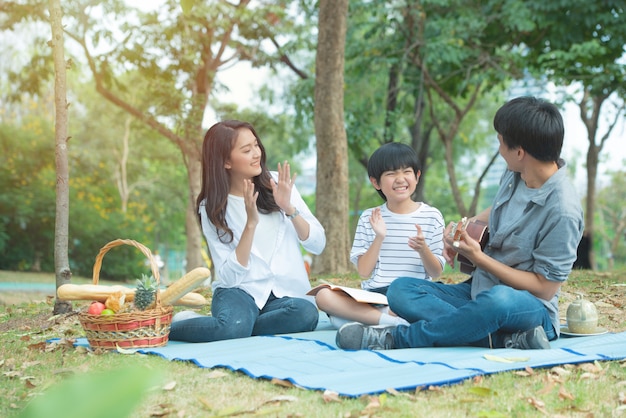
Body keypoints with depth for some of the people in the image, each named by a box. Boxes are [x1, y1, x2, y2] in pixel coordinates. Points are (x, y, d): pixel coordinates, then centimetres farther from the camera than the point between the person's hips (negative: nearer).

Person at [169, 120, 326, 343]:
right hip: (240, 290, -2)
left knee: (306, 313, -33)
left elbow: (318, 244, 0)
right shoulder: (211, 207, -3)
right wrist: (251, 223, -20)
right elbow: (229, 276, -11)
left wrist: (289, 208, -16)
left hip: (286, 293, 2)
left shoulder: (277, 182, 1)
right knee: (234, 325, -36)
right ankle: (169, 326, -6)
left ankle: (234, 326, -11)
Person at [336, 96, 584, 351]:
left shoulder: (563, 212, -21)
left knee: (498, 299, -44)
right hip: (478, 291, 8)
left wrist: (477, 257, -18)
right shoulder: (514, 175, 2)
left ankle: (395, 339, -26)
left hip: (532, 308, -8)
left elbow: (544, 288, -17)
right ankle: (508, 338, -27)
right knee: (400, 291, -13)